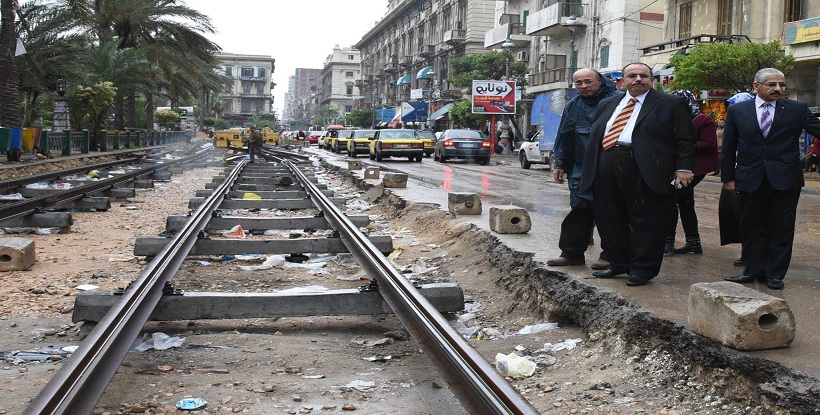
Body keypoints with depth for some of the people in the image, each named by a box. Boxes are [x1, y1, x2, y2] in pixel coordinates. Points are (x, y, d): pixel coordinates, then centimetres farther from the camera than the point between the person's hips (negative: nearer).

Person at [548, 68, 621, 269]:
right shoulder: (572, 106, 12)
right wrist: (559, 165, 16)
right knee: (579, 211, 9)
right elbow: (564, 138, 19)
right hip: (581, 171, 5)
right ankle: (572, 252, 17)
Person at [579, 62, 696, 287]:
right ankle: (618, 264, 22)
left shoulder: (671, 104, 6)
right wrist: (590, 169, 15)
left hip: (645, 173, -5)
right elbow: (594, 135, 22)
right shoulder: (607, 104, 20)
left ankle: (642, 269, 9)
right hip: (606, 171, 5)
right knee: (609, 220, 9)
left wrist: (683, 169, -9)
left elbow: (685, 139, 1)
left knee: (644, 222, -1)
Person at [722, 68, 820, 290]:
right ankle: (754, 270, 21)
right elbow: (728, 147, 6)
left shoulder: (797, 110, 1)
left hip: (784, 179, -1)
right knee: (752, 227, 10)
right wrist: (728, 177, 3)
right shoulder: (737, 111, 3)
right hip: (750, 179, 1)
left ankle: (775, 274, 16)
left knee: (781, 228, 5)